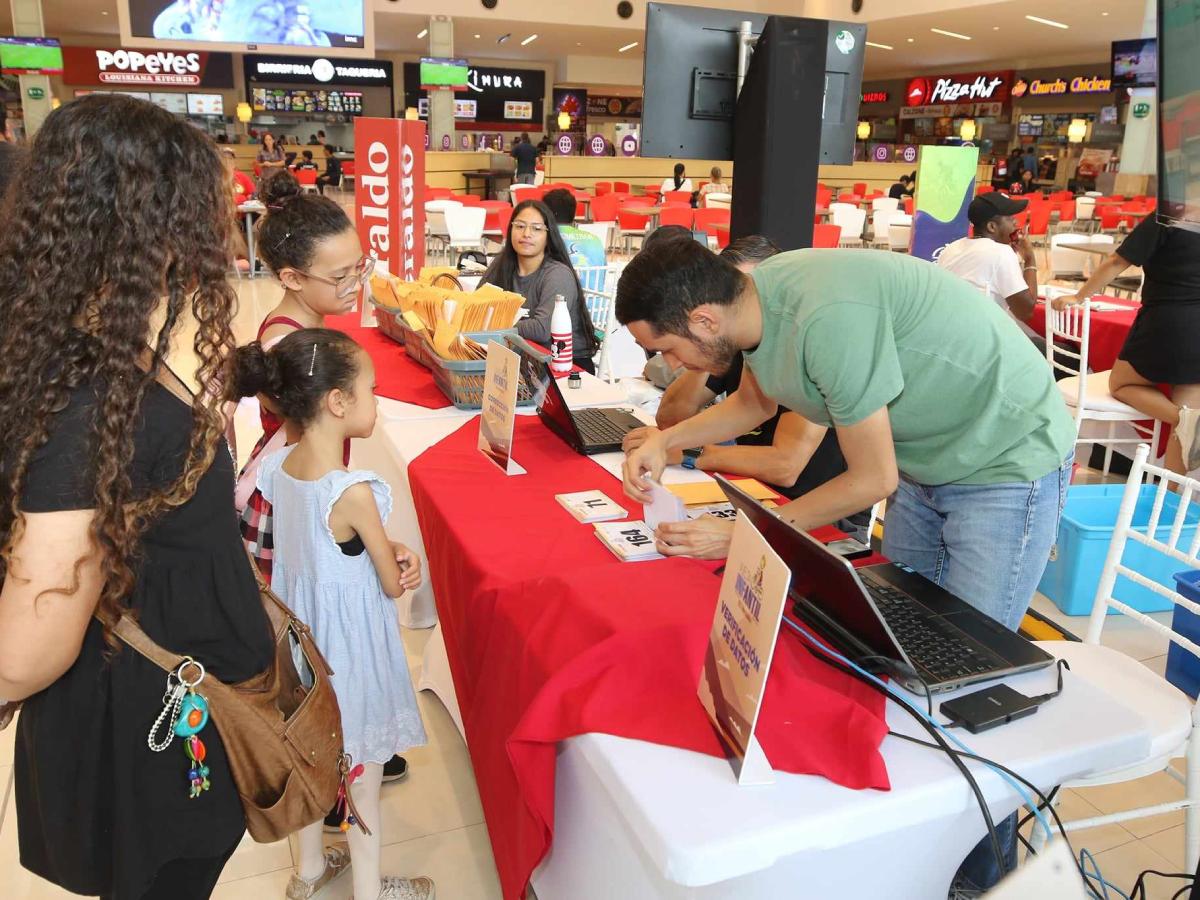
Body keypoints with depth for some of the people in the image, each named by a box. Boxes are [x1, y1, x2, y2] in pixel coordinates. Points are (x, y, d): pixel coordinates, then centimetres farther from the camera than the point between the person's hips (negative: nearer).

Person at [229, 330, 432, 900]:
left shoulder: (276, 466, -8)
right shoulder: (354, 492, -30)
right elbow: (393, 584, -19)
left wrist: (386, 550, -7)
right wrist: (404, 562, 2)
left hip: (300, 628, 7)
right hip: (350, 634, -7)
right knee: (362, 766, 14)